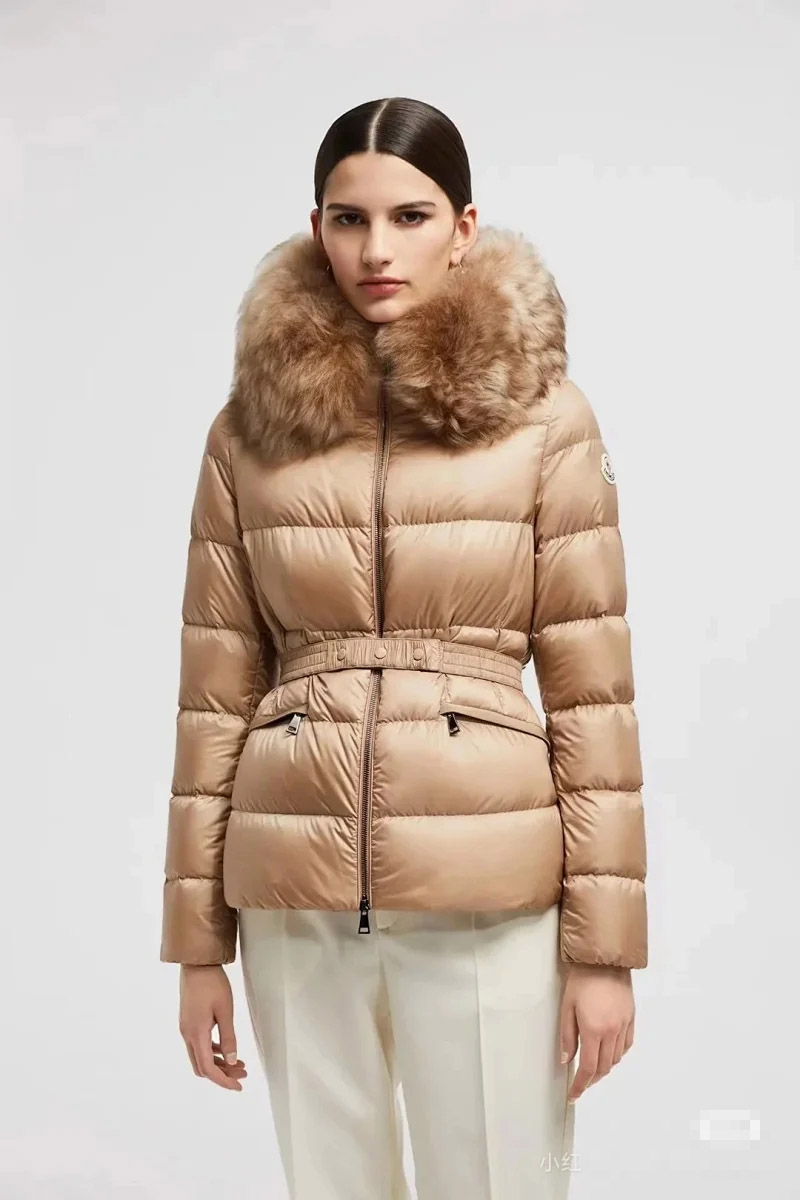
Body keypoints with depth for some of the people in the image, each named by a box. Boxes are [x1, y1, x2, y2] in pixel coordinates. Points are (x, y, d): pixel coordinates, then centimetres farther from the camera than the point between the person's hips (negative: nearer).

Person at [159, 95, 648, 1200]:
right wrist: (197, 941, 5)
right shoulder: (252, 426, 3)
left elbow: (592, 687, -3)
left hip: (487, 896, -2)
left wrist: (606, 943, -5)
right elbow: (216, 690, 5)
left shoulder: (543, 416, -2)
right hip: (296, 896, 2)